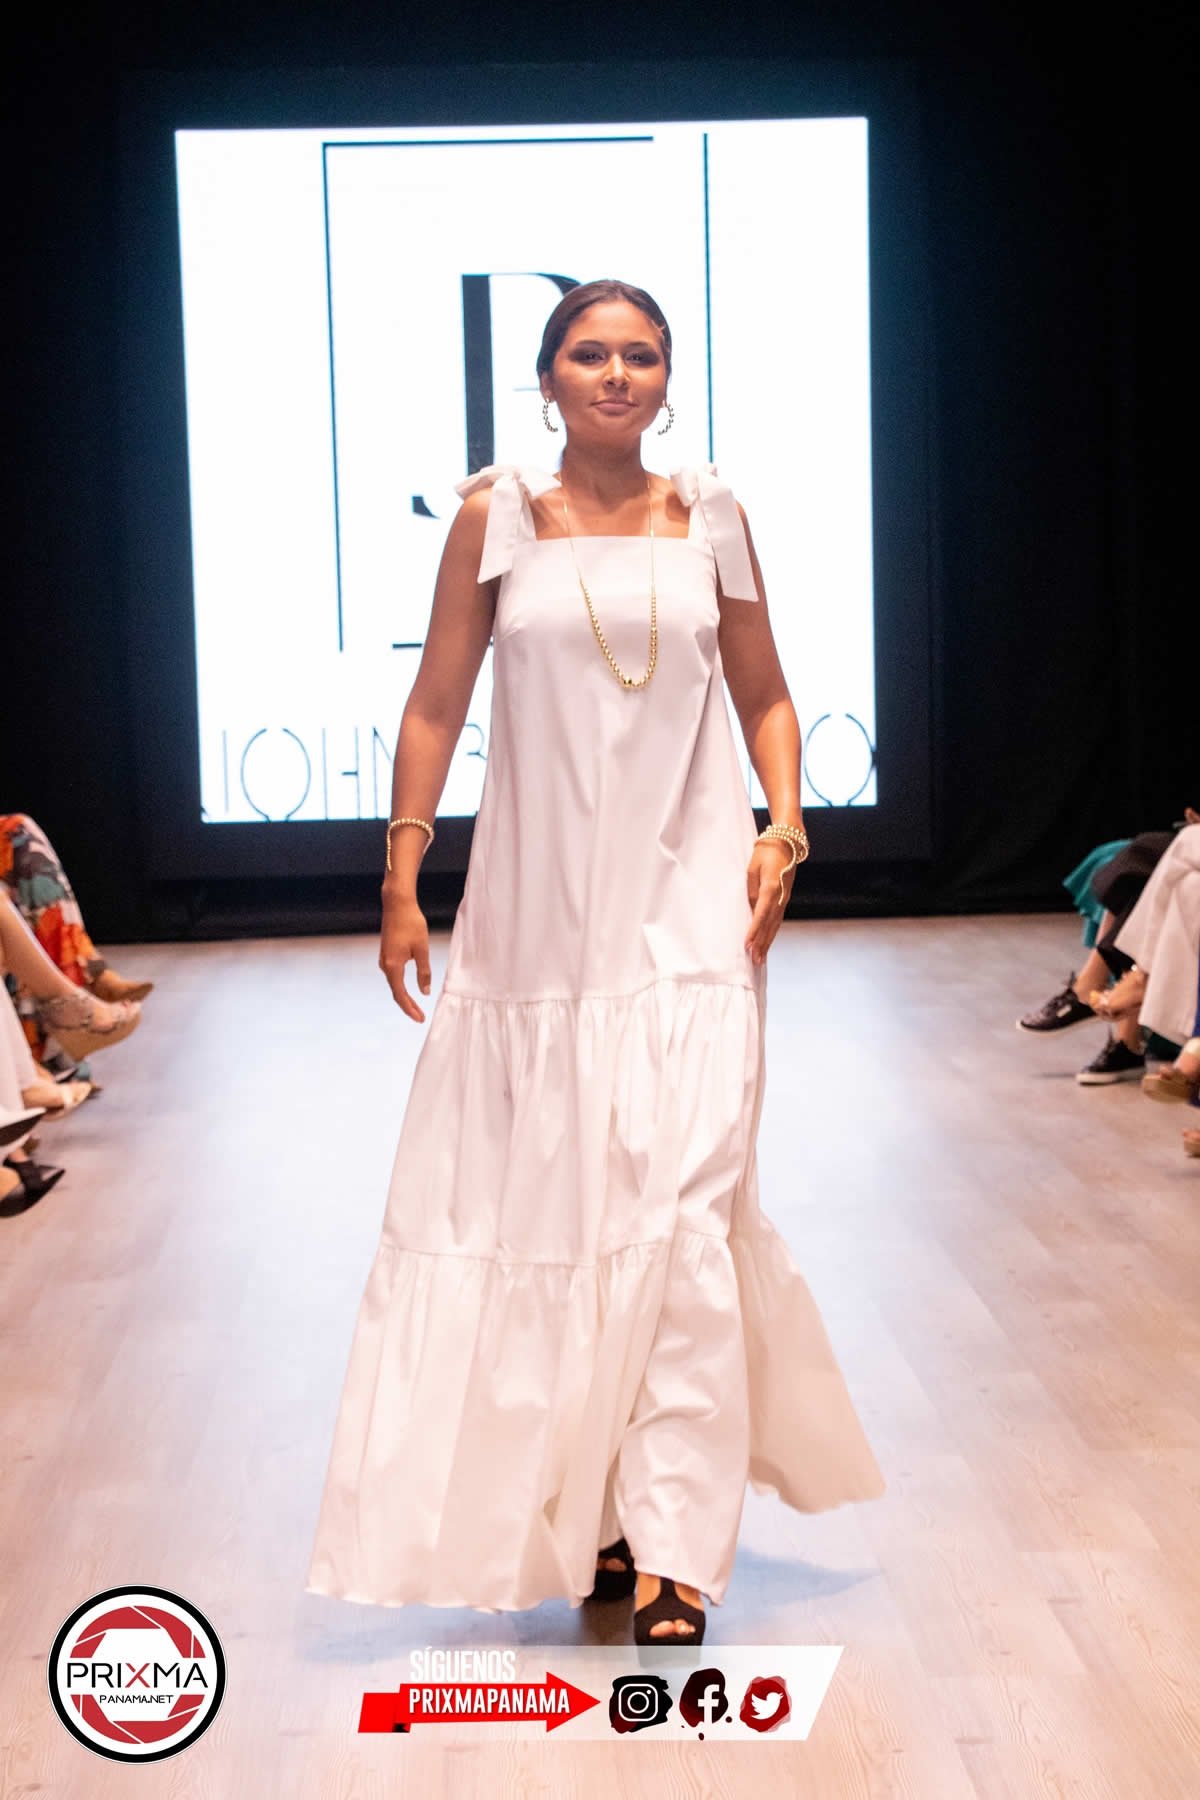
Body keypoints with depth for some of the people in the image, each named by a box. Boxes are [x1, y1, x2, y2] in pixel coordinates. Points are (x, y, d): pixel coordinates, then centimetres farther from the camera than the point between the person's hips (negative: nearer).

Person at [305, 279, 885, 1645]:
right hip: (538, 900, 0)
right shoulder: (495, 515, 4)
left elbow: (766, 697, 15)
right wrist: (401, 879, 0)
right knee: (541, 1201, 4)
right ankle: (581, 1515, 20)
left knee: (685, 1200, -10)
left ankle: (671, 1547, -5)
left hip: (689, 897, 0)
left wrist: (783, 826, -1)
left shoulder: (710, 518, 8)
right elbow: (436, 703, 5)